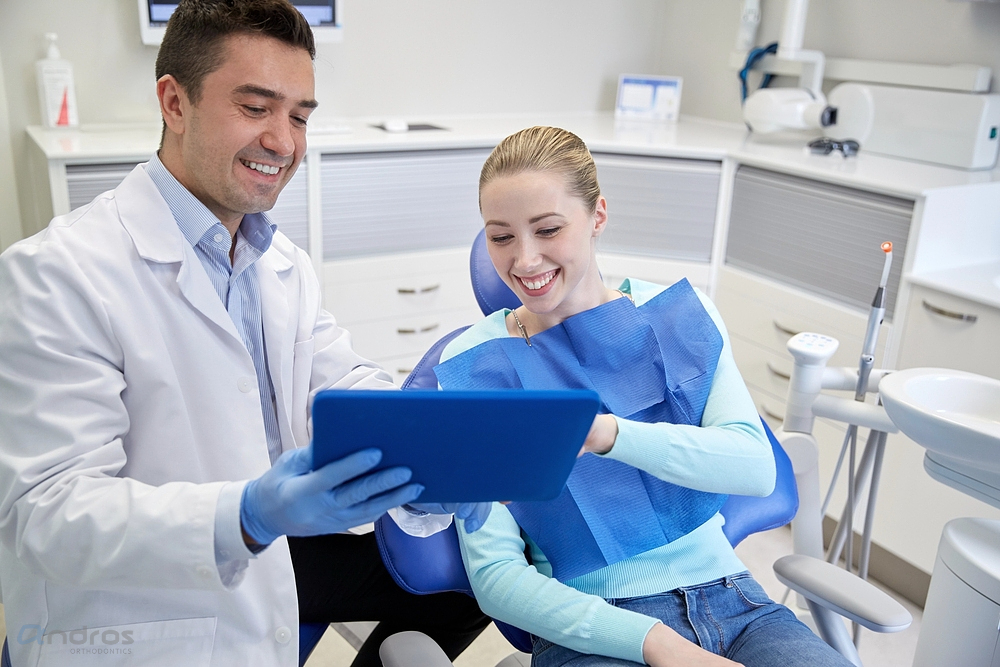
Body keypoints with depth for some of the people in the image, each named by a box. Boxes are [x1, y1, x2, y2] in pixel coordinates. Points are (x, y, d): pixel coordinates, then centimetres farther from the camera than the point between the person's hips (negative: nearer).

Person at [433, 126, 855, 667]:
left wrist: (606, 432, -25)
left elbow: (756, 467, -8)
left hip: (727, 595, 2)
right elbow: (494, 575, -7)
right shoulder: (473, 366, -4)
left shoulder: (679, 313, 4)